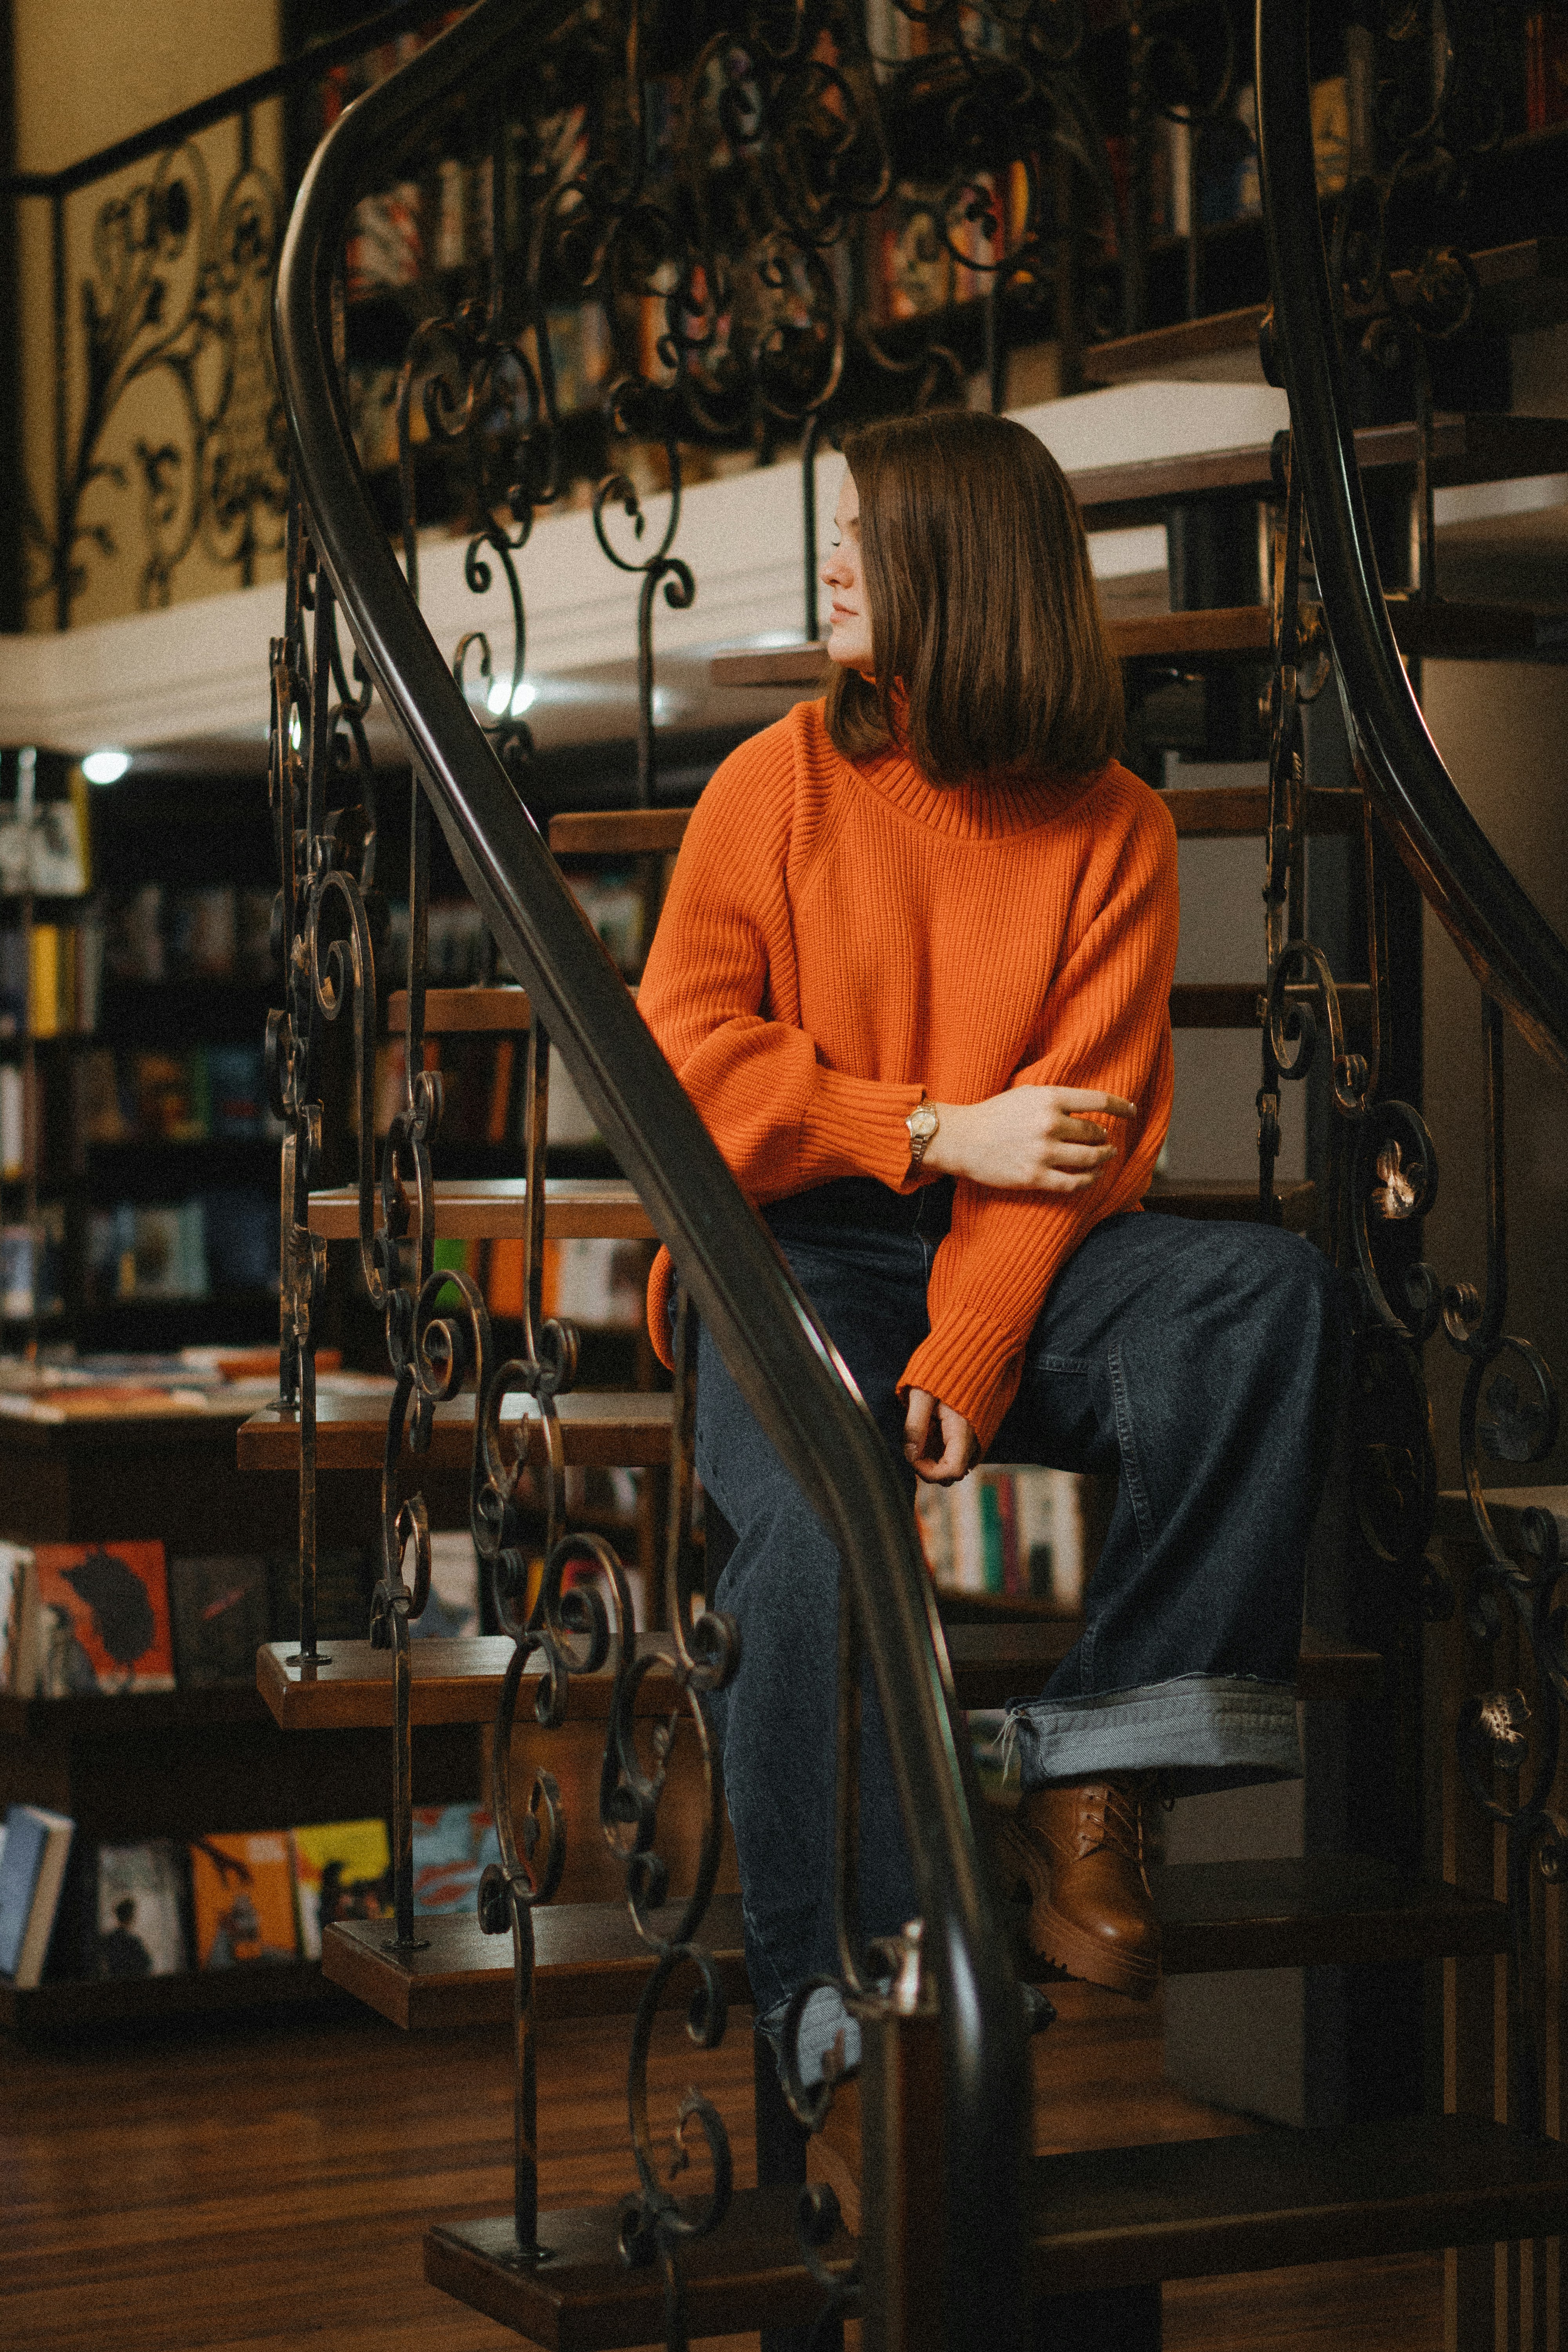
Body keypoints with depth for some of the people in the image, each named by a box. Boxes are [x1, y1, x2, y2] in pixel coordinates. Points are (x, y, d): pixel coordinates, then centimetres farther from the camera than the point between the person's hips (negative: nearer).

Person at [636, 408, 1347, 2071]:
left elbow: (1087, 1132, -3)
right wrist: (939, 1135, -11)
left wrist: (968, 1352, -18)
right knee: (816, 1513, -33)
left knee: (1274, 1298, -27)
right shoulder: (781, 780, 6)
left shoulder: (1112, 828, 5)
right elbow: (686, 1057, 0)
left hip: (1015, 1255, 2)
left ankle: (1091, 1789, -25)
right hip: (798, 1254, -1)